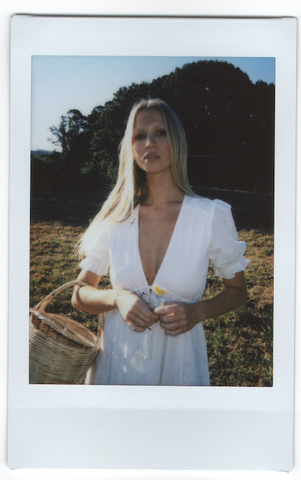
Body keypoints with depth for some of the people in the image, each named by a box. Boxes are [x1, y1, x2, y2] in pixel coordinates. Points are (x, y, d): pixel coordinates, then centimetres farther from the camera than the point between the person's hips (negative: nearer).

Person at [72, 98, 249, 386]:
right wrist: (117, 298, -18)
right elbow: (79, 295, 2)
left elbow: (237, 291, 3)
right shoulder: (115, 219, -5)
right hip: (115, 360, 1)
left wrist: (198, 312, -16)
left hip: (179, 363, -1)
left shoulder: (213, 215, -10)